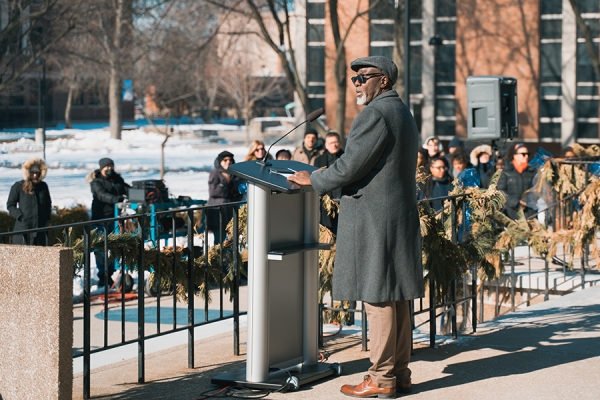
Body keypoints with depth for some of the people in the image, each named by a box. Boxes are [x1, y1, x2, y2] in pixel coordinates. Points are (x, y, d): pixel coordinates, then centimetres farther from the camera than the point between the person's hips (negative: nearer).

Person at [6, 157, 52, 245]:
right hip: (24, 227, -4)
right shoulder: (18, 186, -2)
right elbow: (10, 205, 0)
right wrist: (20, 217, -11)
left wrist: (47, 219, 11)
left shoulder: (43, 186, 11)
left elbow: (48, 204, 22)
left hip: (41, 228, 4)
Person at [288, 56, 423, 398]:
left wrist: (313, 180, -3)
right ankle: (400, 372, 17)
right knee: (396, 297, 12)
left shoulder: (376, 114, -14)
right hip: (401, 217, 10)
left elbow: (350, 166, -17)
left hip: (373, 220, -10)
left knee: (378, 298, -5)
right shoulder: (403, 113, 18)